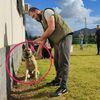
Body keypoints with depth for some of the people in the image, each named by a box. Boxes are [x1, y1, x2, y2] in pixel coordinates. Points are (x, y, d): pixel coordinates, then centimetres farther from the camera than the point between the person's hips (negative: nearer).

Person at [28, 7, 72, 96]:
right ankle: (58, 80, 31)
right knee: (57, 61, 16)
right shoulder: (42, 20, 21)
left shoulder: (47, 12, -6)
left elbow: (52, 28, -18)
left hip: (64, 38, -10)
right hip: (57, 41, 10)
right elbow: (45, 35, 21)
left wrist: (40, 39, -12)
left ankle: (63, 86, -5)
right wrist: (40, 48, 15)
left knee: (63, 62, -9)